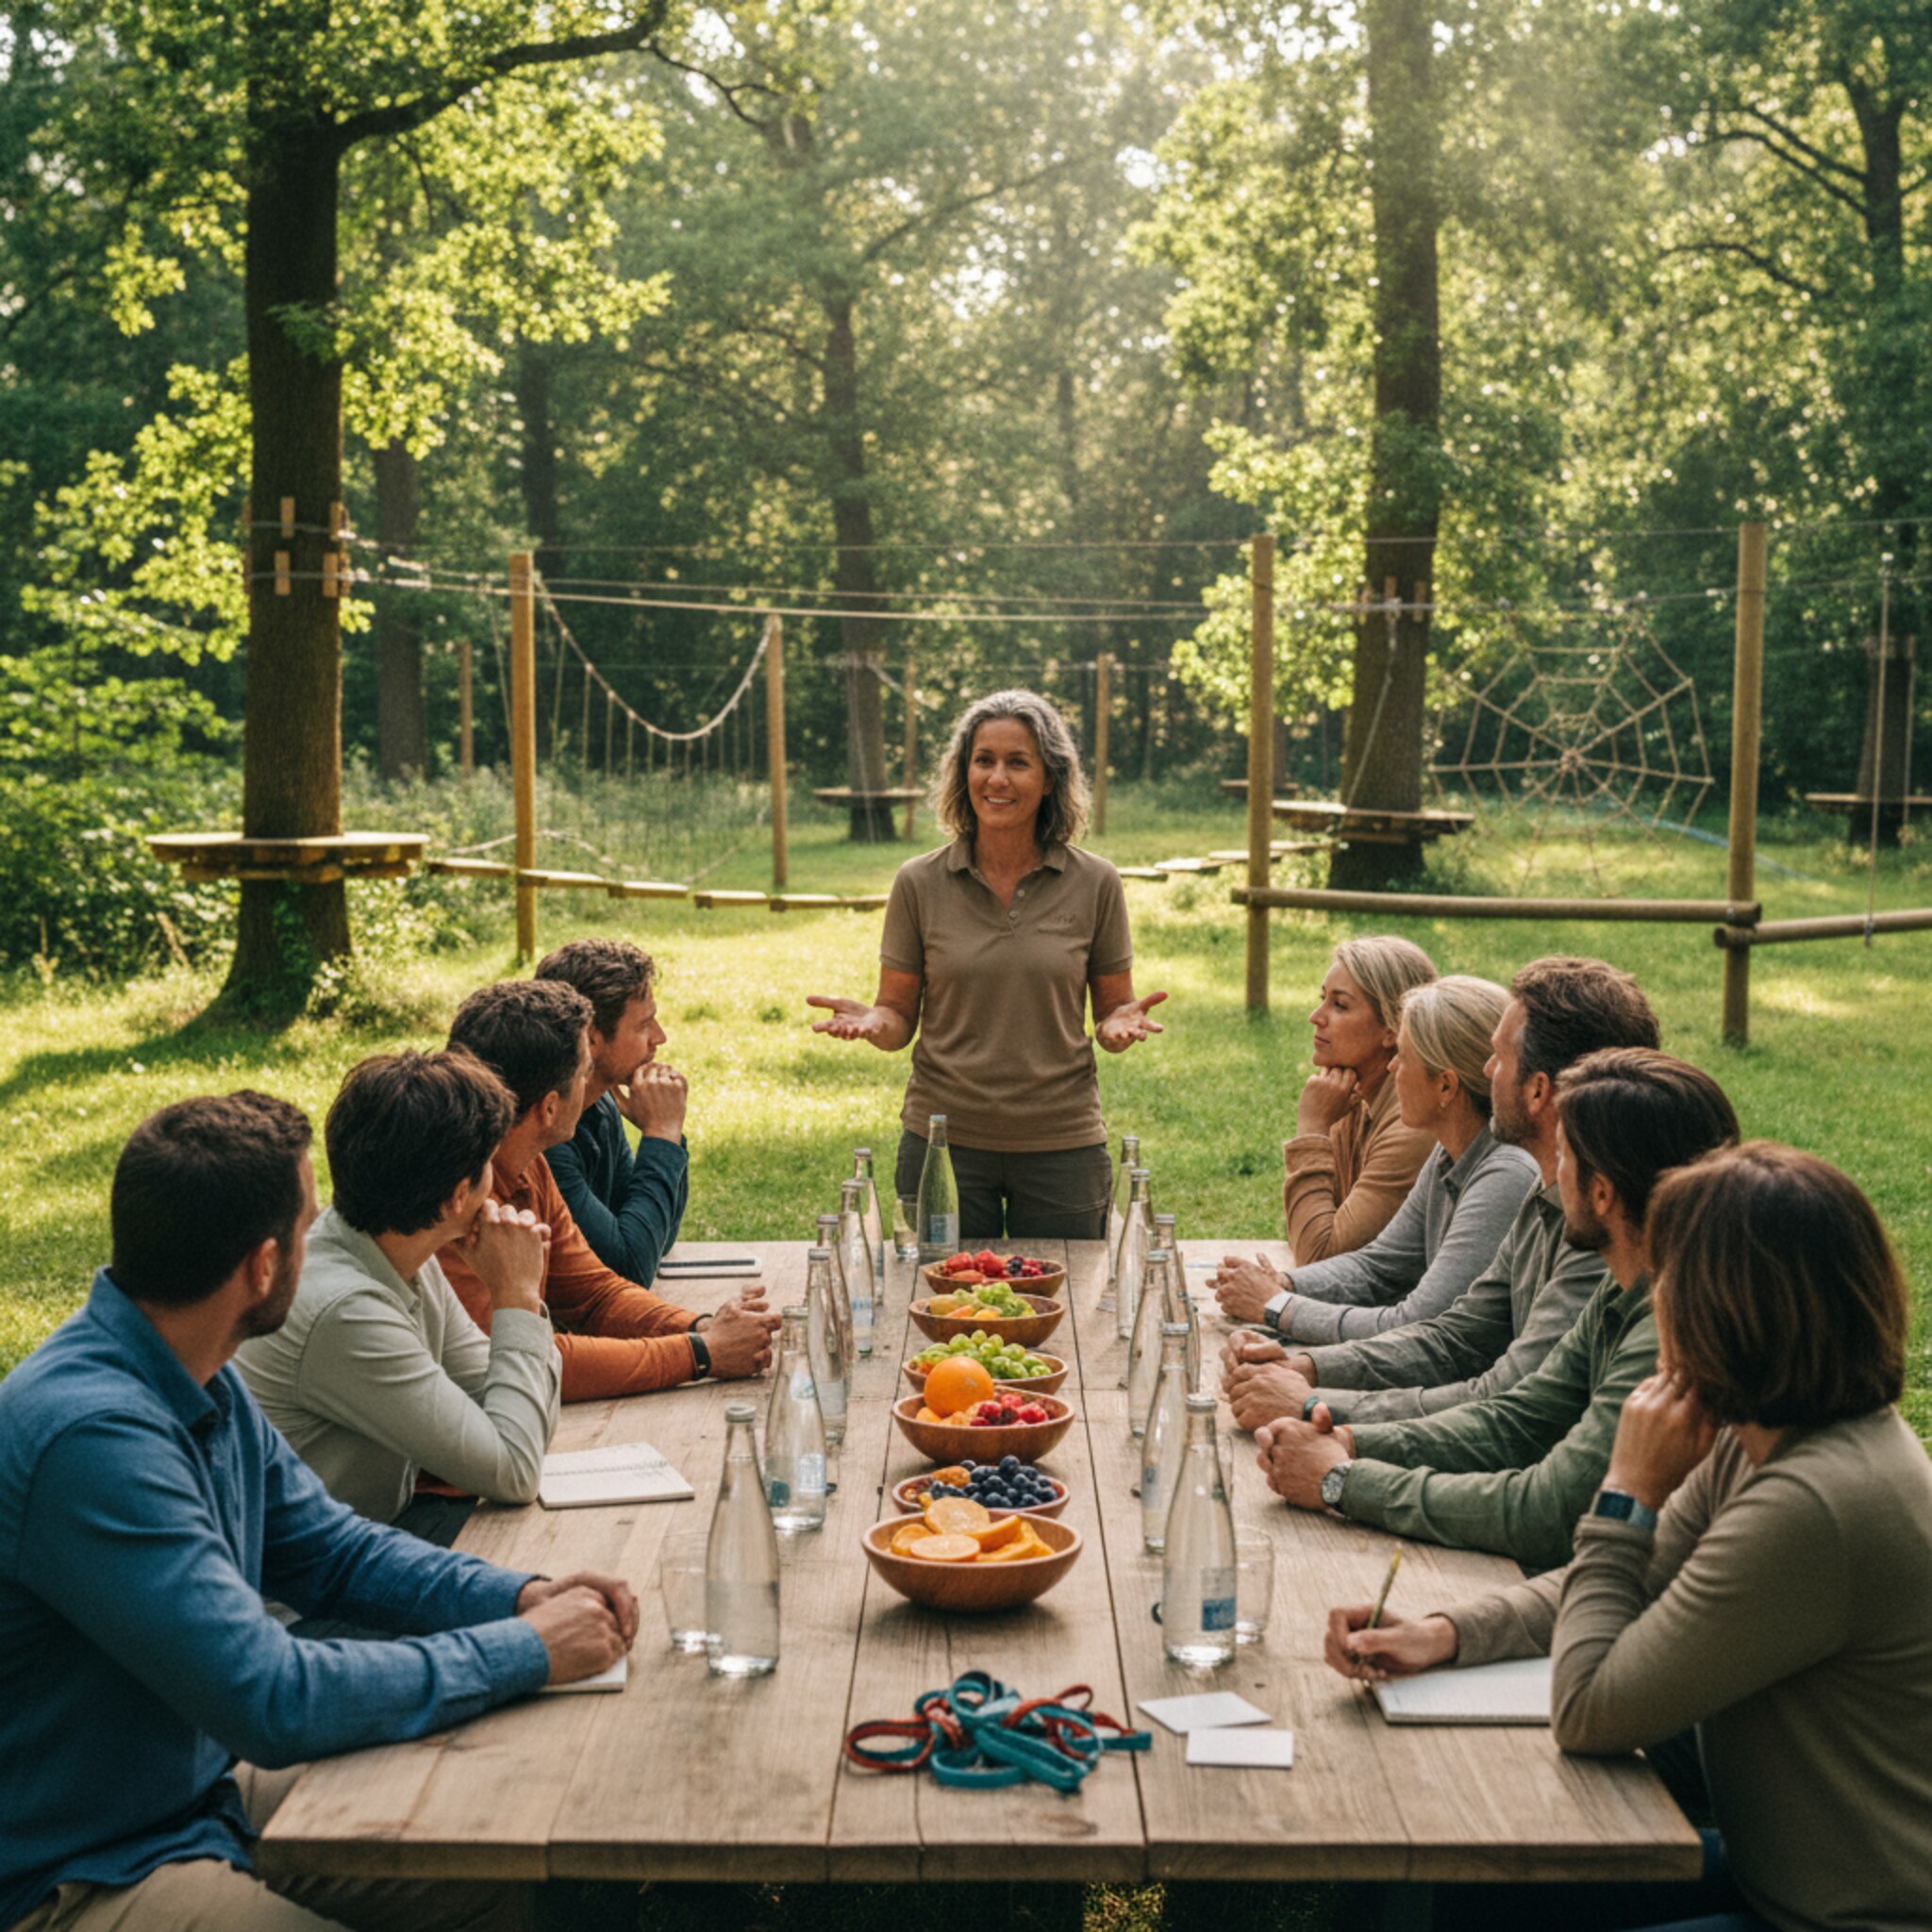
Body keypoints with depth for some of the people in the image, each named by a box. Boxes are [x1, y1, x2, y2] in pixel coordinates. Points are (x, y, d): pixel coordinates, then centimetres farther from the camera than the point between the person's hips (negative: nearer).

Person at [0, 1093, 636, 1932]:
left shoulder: (205, 1387, 1)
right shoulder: (92, 1435, -30)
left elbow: (330, 1548, 13)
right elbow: (274, 1702, -31)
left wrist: (525, 1595, -4)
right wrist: (526, 1650, -20)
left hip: (204, 1793, 9)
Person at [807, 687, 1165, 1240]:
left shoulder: (1093, 883, -1)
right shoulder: (920, 883, -1)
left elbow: (1110, 1012, 6)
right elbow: (899, 1018, 4)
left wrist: (1120, 1024, -16)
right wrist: (872, 1022, -18)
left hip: (1061, 1145, 0)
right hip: (943, 1141, 0)